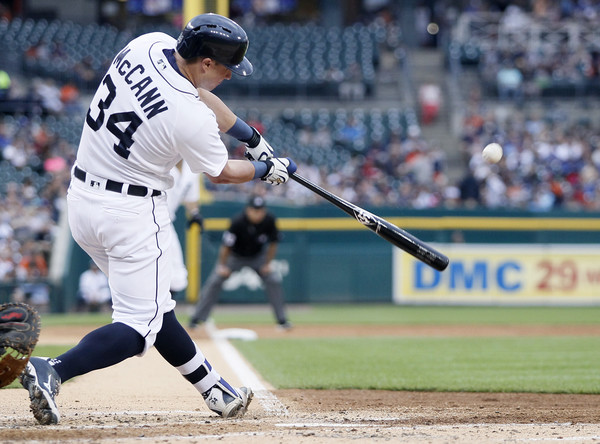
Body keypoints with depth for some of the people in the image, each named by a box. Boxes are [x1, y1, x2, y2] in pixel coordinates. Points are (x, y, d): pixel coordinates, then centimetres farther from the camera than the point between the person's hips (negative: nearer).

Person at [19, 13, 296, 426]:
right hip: (132, 212, -9)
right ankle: (52, 371, -22)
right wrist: (267, 170, 16)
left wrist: (252, 136, 17)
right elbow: (222, 172, -3)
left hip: (82, 198, 9)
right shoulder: (191, 119, -24)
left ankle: (215, 391, 28)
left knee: (155, 307, 17)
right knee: (139, 326, -3)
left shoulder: (148, 45, -5)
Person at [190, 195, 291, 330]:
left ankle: (282, 320, 0)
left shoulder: (270, 221, -22)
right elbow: (226, 245, -22)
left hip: (258, 255, 2)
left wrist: (268, 263, -7)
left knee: (274, 280, -12)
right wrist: (222, 266, -17)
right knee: (215, 281, -12)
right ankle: (197, 319, -4)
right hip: (234, 256, -2)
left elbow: (273, 243, -6)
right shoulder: (237, 222, -32)